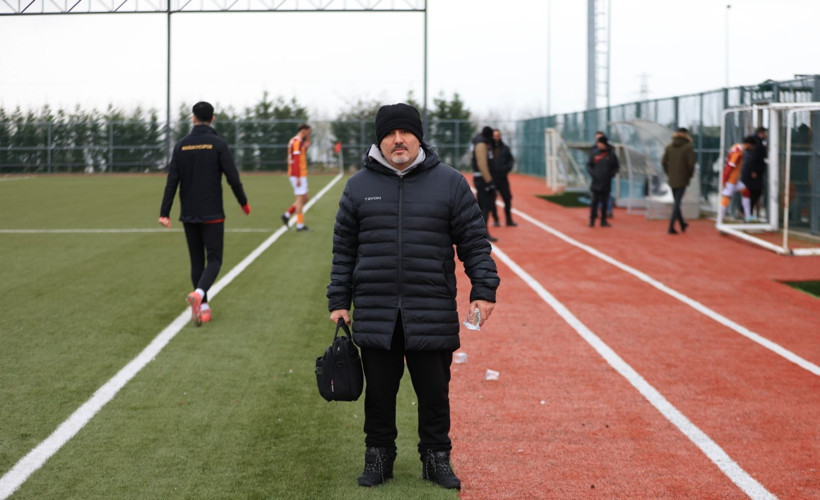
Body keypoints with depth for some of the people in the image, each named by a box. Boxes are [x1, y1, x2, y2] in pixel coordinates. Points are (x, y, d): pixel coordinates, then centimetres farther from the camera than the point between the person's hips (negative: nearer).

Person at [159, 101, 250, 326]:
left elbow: (172, 181, -2)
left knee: (196, 261, 13)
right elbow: (233, 178, -9)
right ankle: (199, 293, -25)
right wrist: (244, 203, 6)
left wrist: (165, 213, 0)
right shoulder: (218, 144, -7)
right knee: (214, 259, 1)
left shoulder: (181, 145, 2)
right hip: (212, 214, -3)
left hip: (189, 215, 3)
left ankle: (203, 307, 13)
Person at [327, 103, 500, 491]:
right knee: (379, 392, 8)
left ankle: (436, 458, 21)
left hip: (433, 314, -1)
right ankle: (378, 456, 23)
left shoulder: (450, 183, 3)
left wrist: (484, 290, -6)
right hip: (375, 314, 1)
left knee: (434, 392, 6)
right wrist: (339, 301, 5)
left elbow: (474, 241, 3)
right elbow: (344, 250, 10)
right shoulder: (358, 186, 7)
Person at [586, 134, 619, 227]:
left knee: (604, 202, 7)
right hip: (596, 182, -1)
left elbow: (616, 167, 11)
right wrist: (592, 173, -7)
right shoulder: (594, 154, 2)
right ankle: (592, 220, -1)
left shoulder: (611, 155, 2)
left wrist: (612, 174, -6)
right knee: (595, 201, -5)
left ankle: (603, 221, 13)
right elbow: (588, 165, 8)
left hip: (606, 182, 1)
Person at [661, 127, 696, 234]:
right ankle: (671, 227, -11)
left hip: (671, 179, 4)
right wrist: (690, 175, 2)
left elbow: (663, 162, 0)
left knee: (677, 202, 18)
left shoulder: (669, 146, 3)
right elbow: (691, 163, -14)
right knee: (677, 204, -3)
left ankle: (682, 224, 33)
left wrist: (668, 173, 12)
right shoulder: (688, 147, -8)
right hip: (682, 180, -4)